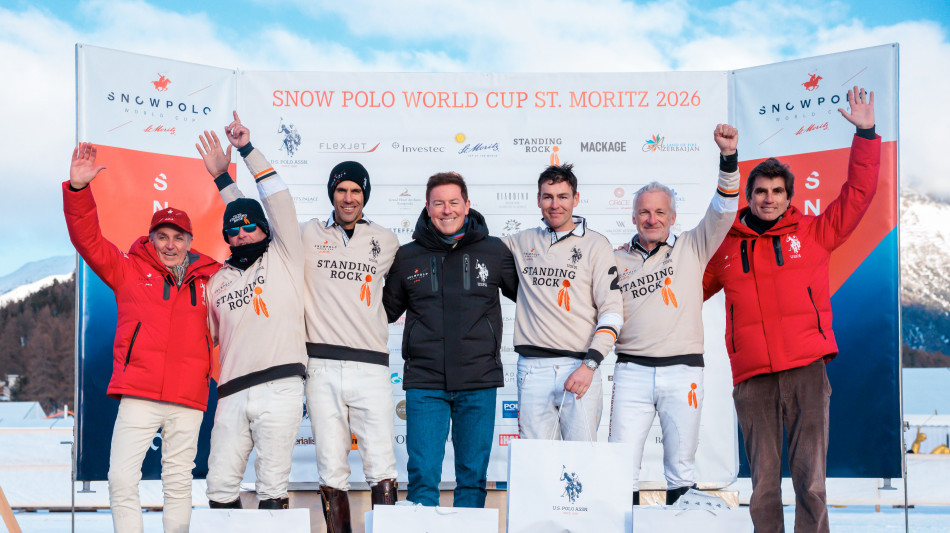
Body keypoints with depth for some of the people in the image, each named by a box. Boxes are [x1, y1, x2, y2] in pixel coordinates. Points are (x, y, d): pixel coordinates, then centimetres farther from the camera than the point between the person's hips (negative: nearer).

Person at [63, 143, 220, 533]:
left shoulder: (210, 278, 12)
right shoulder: (130, 270, 9)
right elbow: (87, 238, 4)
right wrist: (78, 189, -8)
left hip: (189, 399, 1)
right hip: (138, 394, -1)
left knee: (179, 483, 8)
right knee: (122, 479, -8)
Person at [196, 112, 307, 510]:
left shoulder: (283, 258, 10)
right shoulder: (218, 281, 23)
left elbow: (278, 198, 3)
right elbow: (207, 333, 28)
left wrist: (248, 149, 4)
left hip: (279, 386, -4)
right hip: (232, 392, 4)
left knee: (272, 484, -5)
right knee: (220, 486, 1)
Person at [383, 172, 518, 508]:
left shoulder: (494, 252, 6)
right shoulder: (407, 258, 7)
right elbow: (386, 311, 18)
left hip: (479, 382, 0)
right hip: (424, 382, 0)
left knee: (473, 476, 8)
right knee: (423, 476, -2)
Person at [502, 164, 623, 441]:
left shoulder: (596, 244, 5)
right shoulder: (522, 242, 14)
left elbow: (612, 311, 0)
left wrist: (589, 365, -10)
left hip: (580, 368, -2)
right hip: (532, 369, 2)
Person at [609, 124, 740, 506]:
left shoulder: (692, 248, 9)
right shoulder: (617, 260, 11)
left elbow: (723, 211, -2)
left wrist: (728, 157, -13)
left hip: (683, 372, 0)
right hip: (632, 372, 1)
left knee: (681, 466, 5)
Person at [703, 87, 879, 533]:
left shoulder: (813, 232, 11)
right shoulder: (726, 247, 14)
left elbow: (858, 193, 9)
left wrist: (866, 134, 3)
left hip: (806, 369, -1)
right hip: (753, 377, 1)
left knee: (810, 479, -3)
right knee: (764, 482, 3)